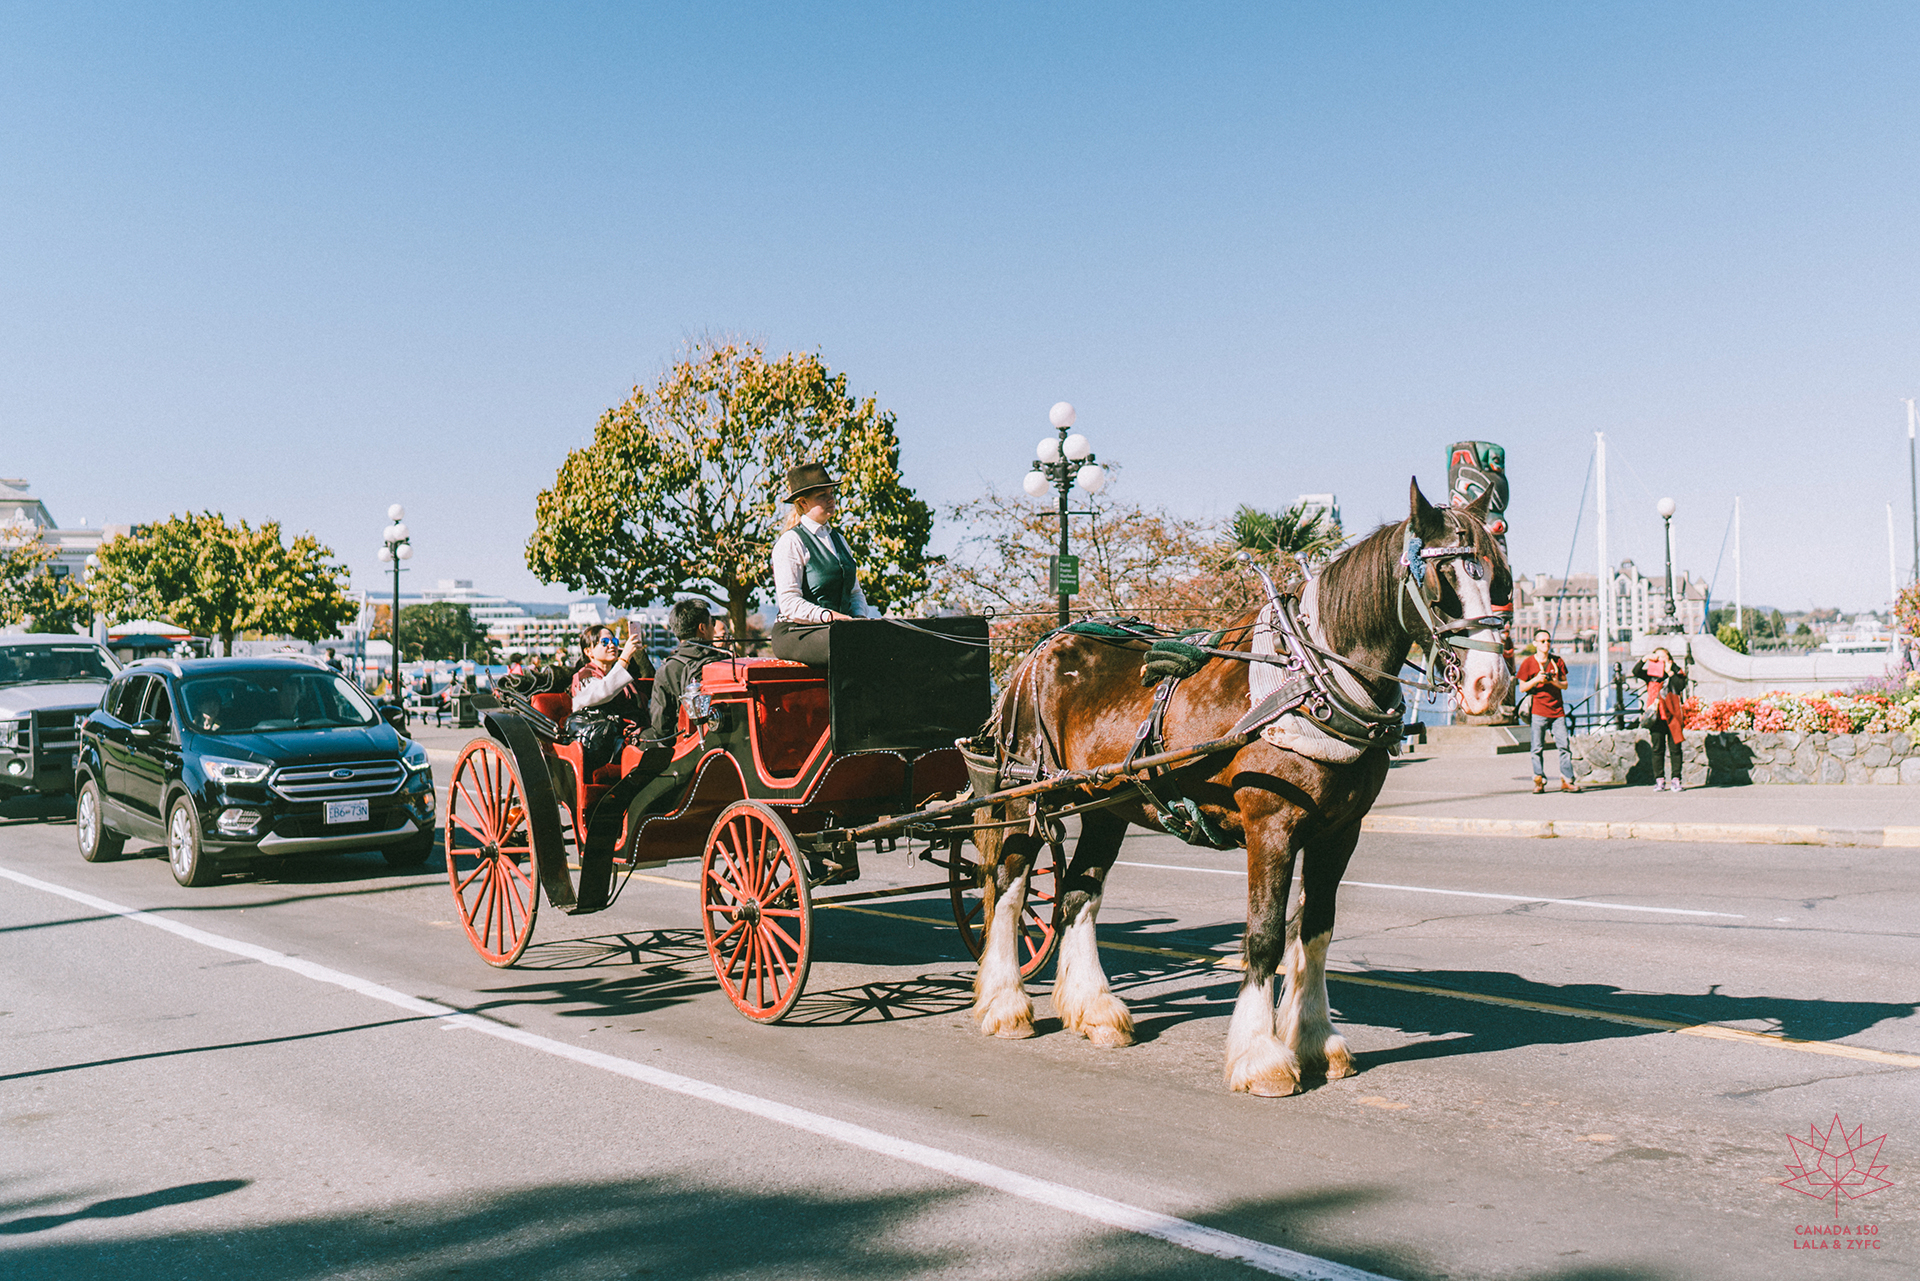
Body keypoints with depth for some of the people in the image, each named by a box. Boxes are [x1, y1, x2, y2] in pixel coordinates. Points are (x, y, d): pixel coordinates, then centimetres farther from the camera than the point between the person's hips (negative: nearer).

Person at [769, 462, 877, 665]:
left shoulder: (838, 540, 22)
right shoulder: (790, 543, -3)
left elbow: (855, 592, 25)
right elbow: (789, 602, -12)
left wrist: (859, 617, 2)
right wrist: (828, 616, -26)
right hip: (795, 632, -7)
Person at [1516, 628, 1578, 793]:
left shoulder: (1558, 661, 9)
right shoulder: (1528, 662, 2)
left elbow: (1565, 685, 13)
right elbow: (1522, 688, 3)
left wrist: (1556, 682, -9)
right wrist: (1536, 680, -14)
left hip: (1557, 710, 2)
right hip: (1538, 711, -2)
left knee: (1564, 746, -3)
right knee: (1537, 748, -1)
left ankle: (1567, 781, 2)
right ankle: (1539, 781, 7)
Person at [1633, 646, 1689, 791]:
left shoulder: (1677, 672, 8)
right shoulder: (1651, 674, 10)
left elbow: (1681, 685, -9)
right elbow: (1636, 672, -5)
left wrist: (1669, 672, -10)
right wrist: (1645, 659, -13)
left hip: (1673, 716, -1)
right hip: (1656, 718, 1)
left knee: (1675, 749, 0)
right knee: (1658, 749, 1)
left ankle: (1675, 779, 3)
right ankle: (1660, 780, 5)